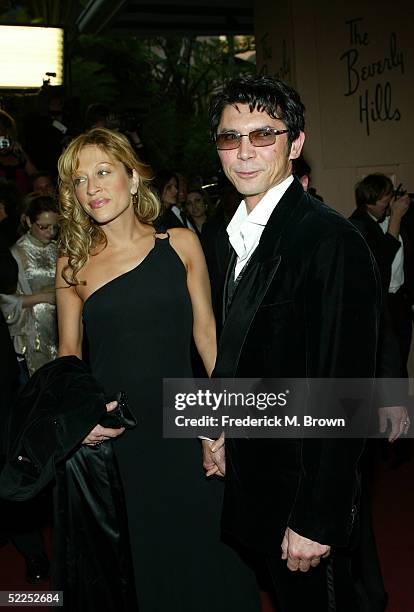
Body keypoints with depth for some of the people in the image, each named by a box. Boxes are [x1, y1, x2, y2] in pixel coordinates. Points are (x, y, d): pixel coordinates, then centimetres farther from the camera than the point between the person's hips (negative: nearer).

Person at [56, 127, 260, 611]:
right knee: (136, 559, 13)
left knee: (203, 545, 11)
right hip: (110, 435, 0)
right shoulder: (73, 264, 1)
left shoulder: (180, 244, 0)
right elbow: (68, 351, 7)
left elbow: (205, 331, 3)